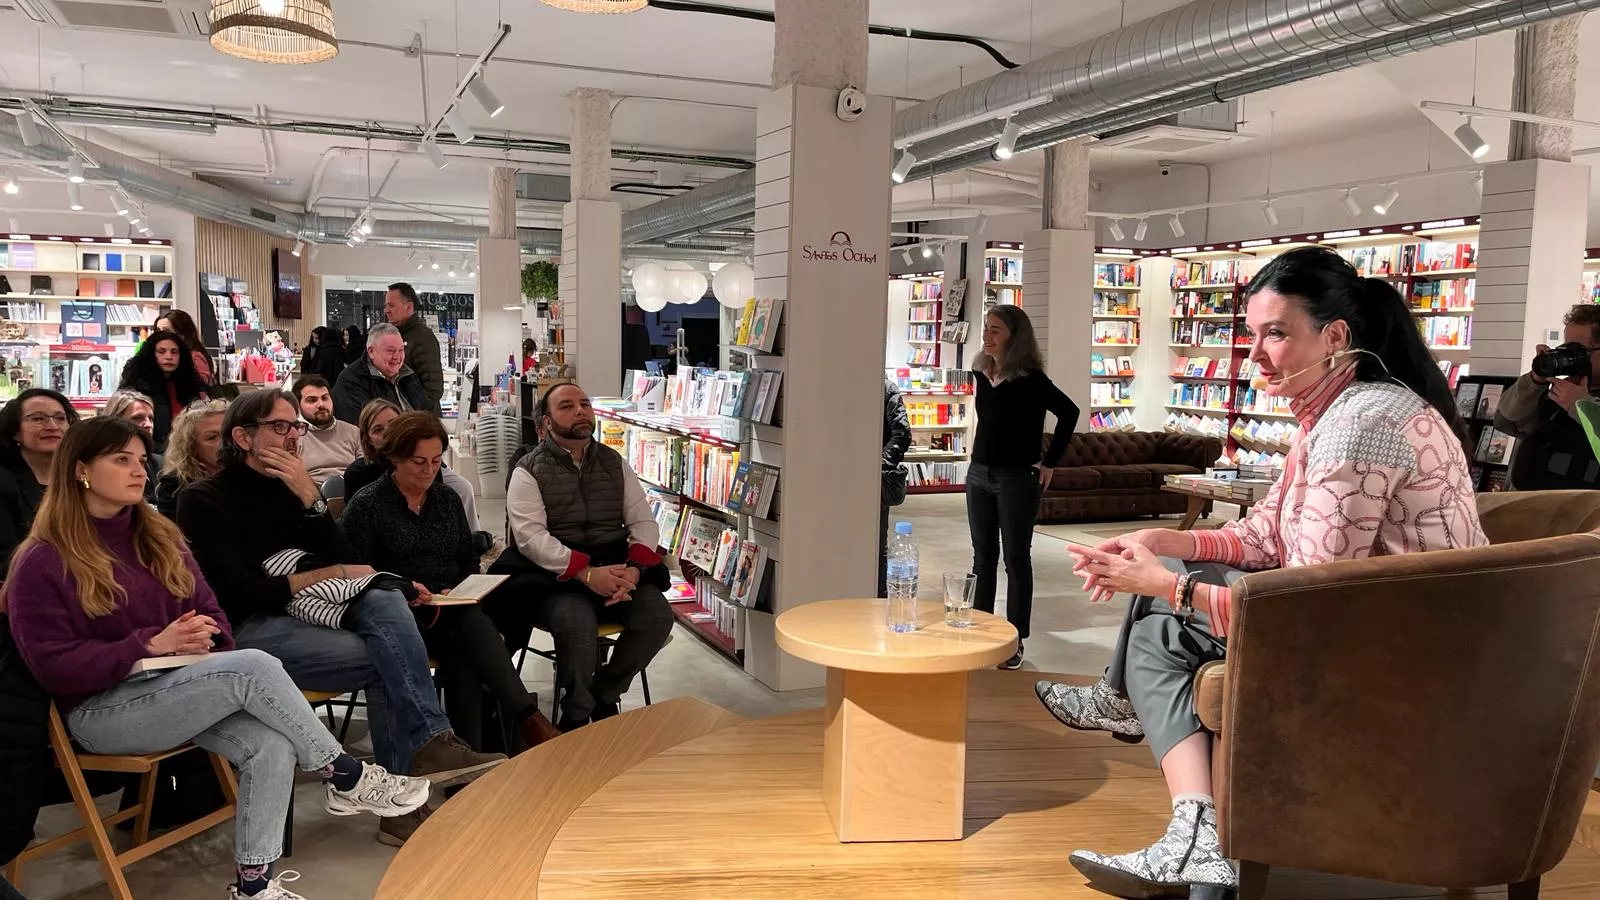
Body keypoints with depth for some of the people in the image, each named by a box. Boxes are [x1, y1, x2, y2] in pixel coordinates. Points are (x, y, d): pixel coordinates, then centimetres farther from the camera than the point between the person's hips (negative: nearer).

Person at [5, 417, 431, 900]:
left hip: (176, 686, 6)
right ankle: (347, 778, -18)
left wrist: (205, 643, -10)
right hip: (101, 711, -6)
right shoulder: (42, 563, -6)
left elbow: (206, 609, 15)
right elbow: (55, 667, -12)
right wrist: (151, 645, -22)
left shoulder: (158, 536, 12)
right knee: (254, 666, -30)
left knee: (272, 746, -25)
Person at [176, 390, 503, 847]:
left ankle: (430, 745, -34)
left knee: (387, 602, -28)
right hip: (255, 626, -5)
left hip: (312, 608, 5)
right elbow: (236, 590, -12)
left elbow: (342, 559, 7)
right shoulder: (203, 499, 0)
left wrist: (310, 497, -6)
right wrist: (326, 575, -9)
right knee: (381, 661, -28)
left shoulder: (290, 486, 18)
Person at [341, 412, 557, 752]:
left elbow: (469, 562, 20)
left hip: (453, 609, 4)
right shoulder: (366, 504, 3)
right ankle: (528, 719, -40)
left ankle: (471, 751, -36)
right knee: (472, 633, -34)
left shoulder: (448, 499, 17)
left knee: (465, 654, -33)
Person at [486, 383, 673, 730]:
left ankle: (605, 694, 2)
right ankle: (577, 714, -9)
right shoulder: (529, 471, 2)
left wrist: (634, 569, -12)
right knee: (576, 620, -34)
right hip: (555, 577, -4)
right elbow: (530, 536, -11)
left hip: (616, 569, 4)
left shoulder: (615, 463, 14)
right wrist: (587, 573, -24)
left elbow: (644, 522, 10)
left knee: (657, 613, -22)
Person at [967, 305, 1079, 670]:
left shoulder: (1030, 379, -13)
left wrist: (1049, 462, -13)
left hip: (1017, 479, -6)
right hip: (979, 475, 6)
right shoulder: (982, 373, 6)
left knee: (1016, 559, 2)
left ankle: (1015, 642, 10)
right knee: (983, 556, 12)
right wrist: (980, 461, 13)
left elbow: (1069, 413, -15)